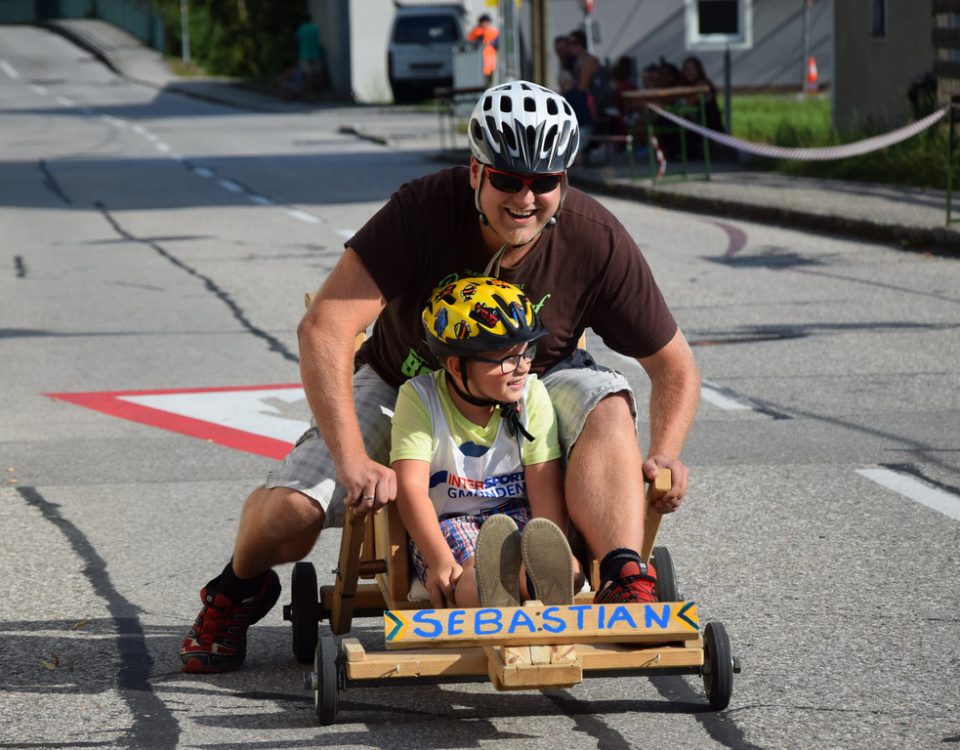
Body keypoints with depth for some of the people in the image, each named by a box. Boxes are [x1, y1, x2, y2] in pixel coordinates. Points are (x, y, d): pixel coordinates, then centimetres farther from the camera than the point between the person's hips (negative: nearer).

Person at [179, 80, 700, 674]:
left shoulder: (597, 241, -23)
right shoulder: (425, 210, -29)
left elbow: (675, 365, -11)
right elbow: (324, 329, -37)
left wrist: (665, 455, -31)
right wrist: (353, 461, -47)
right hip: (404, 386, -1)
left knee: (605, 402, -32)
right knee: (289, 511, -20)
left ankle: (627, 582, -37)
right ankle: (239, 591, 15)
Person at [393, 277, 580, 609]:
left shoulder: (531, 394, -3)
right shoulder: (419, 397, -10)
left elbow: (545, 485, -10)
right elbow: (411, 487, -19)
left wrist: (553, 558, -27)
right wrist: (439, 561, -33)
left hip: (517, 516, 2)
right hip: (446, 522, -2)